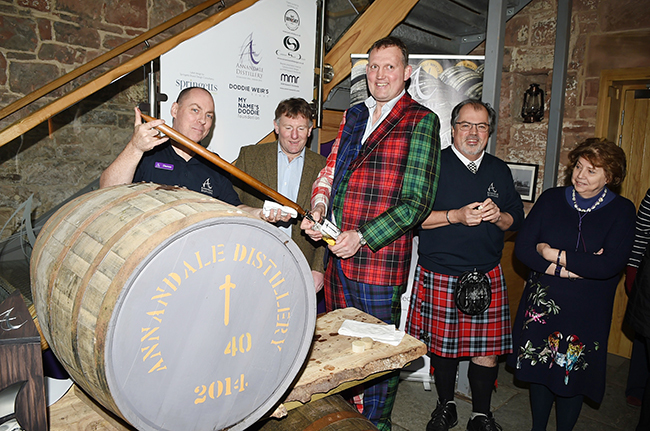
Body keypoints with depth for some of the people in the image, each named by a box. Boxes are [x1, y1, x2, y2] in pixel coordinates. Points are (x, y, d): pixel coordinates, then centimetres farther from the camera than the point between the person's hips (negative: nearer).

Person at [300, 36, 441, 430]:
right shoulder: (354, 116, 15)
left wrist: (362, 237, -18)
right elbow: (331, 170, 17)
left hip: (380, 259, -6)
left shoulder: (421, 121, -5)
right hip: (338, 254, 6)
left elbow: (417, 201, -11)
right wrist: (318, 209, -4)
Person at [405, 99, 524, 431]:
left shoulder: (499, 171, 12)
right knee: (442, 345, 10)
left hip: (488, 276, 3)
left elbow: (517, 218, 15)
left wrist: (498, 216, -7)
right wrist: (456, 216, -17)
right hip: (440, 275, -2)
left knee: (487, 351, 4)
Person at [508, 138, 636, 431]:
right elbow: (522, 248, -8)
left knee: (573, 375, 10)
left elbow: (610, 265, -18)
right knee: (540, 370, 13)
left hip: (587, 311, -2)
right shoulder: (551, 200, 0)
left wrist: (553, 254, -16)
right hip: (542, 304, 2)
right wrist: (565, 269, -19)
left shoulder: (621, 210, -5)